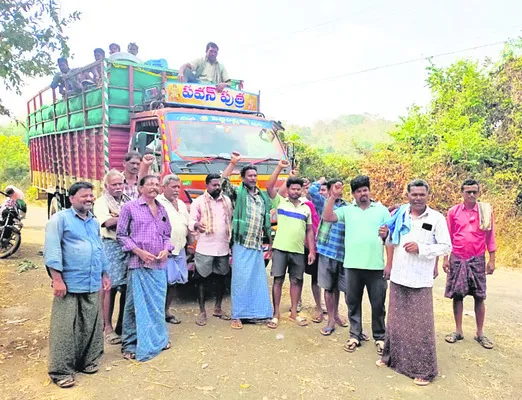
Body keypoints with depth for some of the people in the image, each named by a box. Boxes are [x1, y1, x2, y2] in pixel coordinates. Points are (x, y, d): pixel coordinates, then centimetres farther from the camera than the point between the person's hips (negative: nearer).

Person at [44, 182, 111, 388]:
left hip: (92, 285, 6)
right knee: (65, 328, -1)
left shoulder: (94, 222, 16)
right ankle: (61, 371, 9)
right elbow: (52, 249, -12)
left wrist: (104, 274, 19)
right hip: (70, 284, -6)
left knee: (90, 326, 12)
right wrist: (57, 279, -17)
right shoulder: (60, 218, -5)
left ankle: (87, 361, 26)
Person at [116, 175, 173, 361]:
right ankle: (130, 344, 13)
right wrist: (139, 252, -13)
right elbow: (121, 234, -4)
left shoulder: (162, 210, 13)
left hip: (159, 264, 5)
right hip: (138, 264, -5)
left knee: (158, 303, 13)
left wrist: (166, 249, -2)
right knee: (136, 303, 0)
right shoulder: (129, 207, -2)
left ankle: (158, 338, 29)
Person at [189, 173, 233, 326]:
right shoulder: (198, 202, -3)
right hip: (205, 248, -4)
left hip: (223, 248, 4)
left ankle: (218, 308, 28)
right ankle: (202, 312, 14)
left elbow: (230, 222, 14)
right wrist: (196, 225, -30)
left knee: (221, 278, 12)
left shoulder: (227, 200, 8)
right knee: (202, 279, 2)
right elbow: (191, 221, -7)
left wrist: (232, 241, 11)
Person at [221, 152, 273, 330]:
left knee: (258, 279, 9)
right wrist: (233, 162, -17)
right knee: (240, 279, -3)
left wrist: (270, 241, 17)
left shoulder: (263, 196, 14)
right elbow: (223, 181, -16)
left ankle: (256, 312, 20)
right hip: (241, 245, -5)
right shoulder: (238, 192, 1)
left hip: (257, 245, 5)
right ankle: (237, 315, 7)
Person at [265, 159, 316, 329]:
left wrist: (312, 250, 6)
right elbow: (269, 186, -10)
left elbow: (309, 231, 12)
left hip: (298, 251, 3)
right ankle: (276, 313, 11)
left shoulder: (306, 208, 12)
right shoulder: (280, 202, 3)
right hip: (280, 248, -3)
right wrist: (279, 167, -14)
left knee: (296, 281, 9)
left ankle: (294, 312, 23)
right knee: (278, 280, 2)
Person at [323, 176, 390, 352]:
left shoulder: (382, 210, 8)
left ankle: (380, 337, 23)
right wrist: (333, 197, -12)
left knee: (378, 303, 7)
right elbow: (327, 217, -4)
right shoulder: (347, 210, 8)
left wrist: (386, 234, -16)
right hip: (353, 265, 1)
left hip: (376, 265, -1)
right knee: (353, 302, 11)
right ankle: (355, 335, 24)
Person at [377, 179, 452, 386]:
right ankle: (392, 356, 32)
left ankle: (423, 369, 14)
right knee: (396, 320, 15)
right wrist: (389, 265, 11)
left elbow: (446, 247, -7)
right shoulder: (399, 215, 4)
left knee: (420, 324, 1)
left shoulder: (436, 218, -6)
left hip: (420, 280, -3)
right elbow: (390, 240, 15)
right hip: (398, 276, 4)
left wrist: (420, 248, -18)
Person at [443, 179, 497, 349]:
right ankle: (458, 331, 19)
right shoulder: (453, 212, -1)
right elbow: (448, 237, 5)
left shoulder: (485, 211, -1)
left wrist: (492, 260, 0)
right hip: (457, 259, 1)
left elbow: (490, 237, 2)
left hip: (477, 259, 0)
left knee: (479, 297, 5)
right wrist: (445, 258, 2)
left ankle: (480, 333, 18)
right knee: (457, 295, 6)